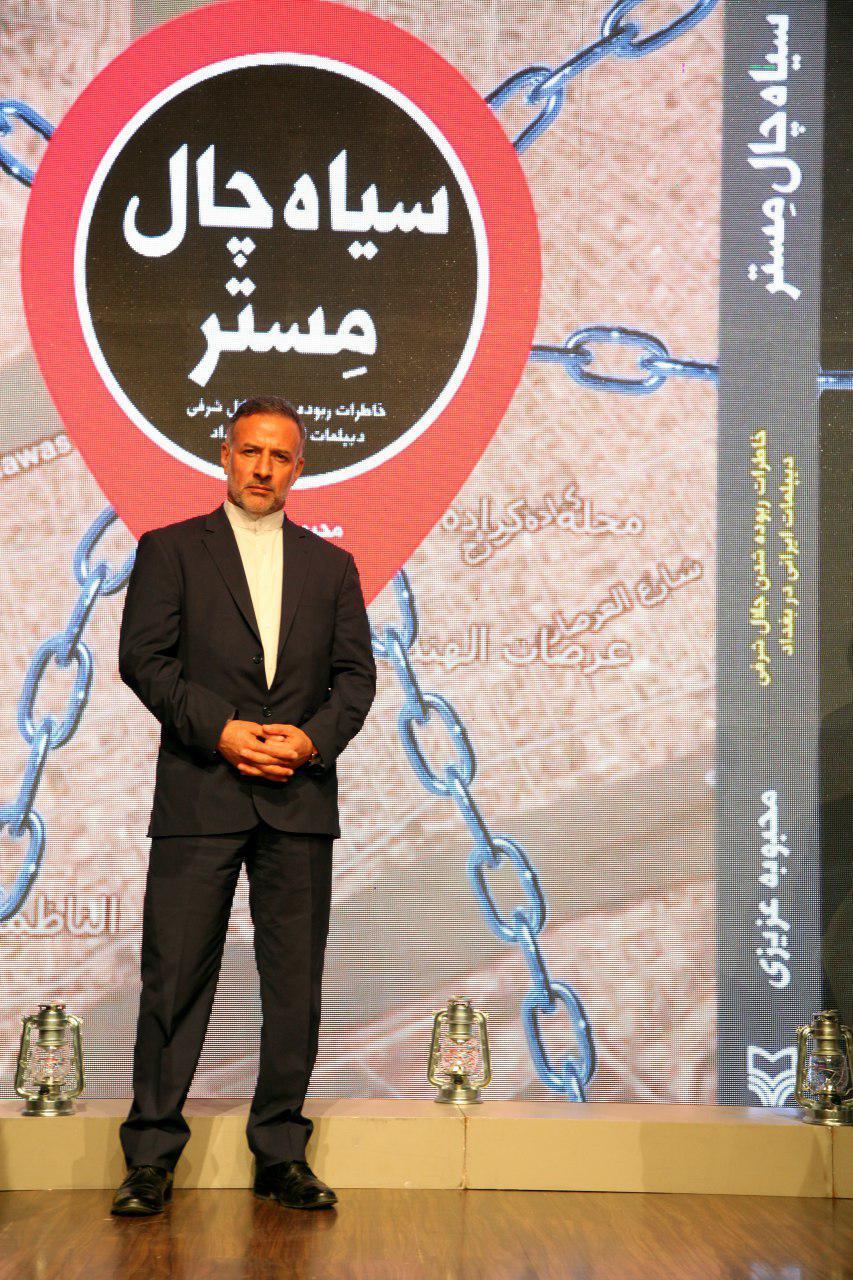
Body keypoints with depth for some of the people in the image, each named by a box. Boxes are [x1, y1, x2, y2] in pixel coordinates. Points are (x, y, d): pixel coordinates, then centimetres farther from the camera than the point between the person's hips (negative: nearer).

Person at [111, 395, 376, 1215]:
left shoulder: (330, 565, 17)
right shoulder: (170, 550, 9)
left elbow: (356, 674, 10)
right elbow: (142, 657, -1)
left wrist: (314, 737, -9)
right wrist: (219, 729, -13)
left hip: (301, 798, 3)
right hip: (198, 795, -2)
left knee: (295, 983, 4)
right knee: (174, 977, -2)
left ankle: (281, 1154, 13)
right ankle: (150, 1157, 6)